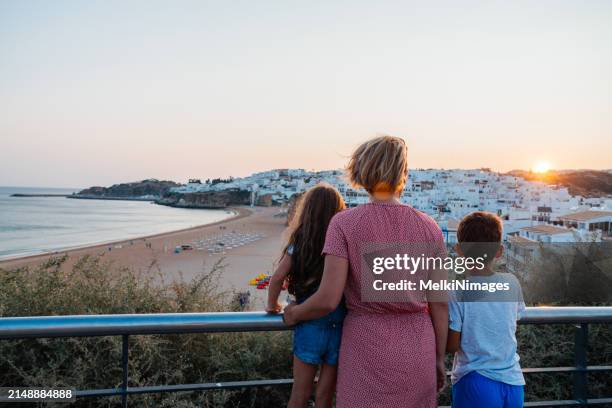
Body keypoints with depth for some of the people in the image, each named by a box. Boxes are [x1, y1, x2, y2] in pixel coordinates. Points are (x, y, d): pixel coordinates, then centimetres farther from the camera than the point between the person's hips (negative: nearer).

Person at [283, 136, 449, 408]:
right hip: (418, 350, 2)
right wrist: (439, 359, 12)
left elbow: (328, 299, -15)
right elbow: (440, 303, 1)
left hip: (366, 348, -2)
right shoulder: (428, 228, -2)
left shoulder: (344, 223, -10)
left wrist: (294, 313, 5)